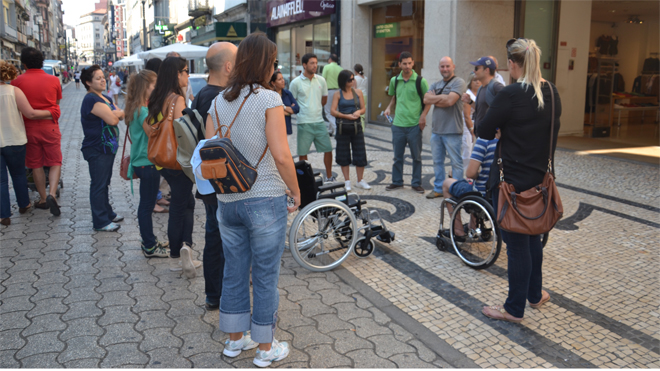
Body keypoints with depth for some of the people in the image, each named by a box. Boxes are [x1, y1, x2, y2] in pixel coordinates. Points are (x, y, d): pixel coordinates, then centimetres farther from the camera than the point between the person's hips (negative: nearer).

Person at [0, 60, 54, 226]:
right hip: (14, 141, 0)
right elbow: (30, 114, -14)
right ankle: (23, 205, 34)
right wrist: (50, 113, -1)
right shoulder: (14, 91, -12)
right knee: (18, 174, 20)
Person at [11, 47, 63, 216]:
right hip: (50, 126, 0)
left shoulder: (18, 81, -4)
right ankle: (52, 194, -14)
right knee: (55, 162, 7)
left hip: (29, 127, 0)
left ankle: (43, 199, 17)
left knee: (36, 165, 11)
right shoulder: (53, 80, -2)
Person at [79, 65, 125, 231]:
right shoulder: (92, 100, -17)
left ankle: (107, 213, 32)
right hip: (97, 150, -10)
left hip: (108, 147, 10)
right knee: (99, 185, -3)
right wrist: (117, 113, -3)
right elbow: (112, 120, -25)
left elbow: (121, 115, 10)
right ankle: (100, 222, 4)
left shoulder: (106, 98, 14)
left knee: (105, 182, 19)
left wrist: (115, 113, -12)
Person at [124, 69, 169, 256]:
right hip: (147, 163, -10)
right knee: (147, 204, -1)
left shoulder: (136, 107, 11)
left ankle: (149, 241, 31)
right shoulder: (142, 110, -19)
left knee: (147, 203, 18)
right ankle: (150, 248, 9)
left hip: (142, 162, 10)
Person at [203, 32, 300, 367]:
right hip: (265, 201, -5)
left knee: (234, 272, 17)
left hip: (227, 201, 6)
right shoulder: (268, 99, -11)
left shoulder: (218, 102, 6)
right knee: (265, 276, 7)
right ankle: (266, 348, 21)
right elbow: (281, 156, -17)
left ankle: (235, 339, 33)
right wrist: (296, 192, -5)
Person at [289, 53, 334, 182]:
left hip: (319, 121, 4)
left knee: (328, 149, 5)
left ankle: (329, 177, 20)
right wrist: (302, 111, -2)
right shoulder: (296, 83, -4)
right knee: (302, 153, 3)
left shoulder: (321, 80, 7)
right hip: (304, 123, -3)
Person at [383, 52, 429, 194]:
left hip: (415, 125, -3)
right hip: (398, 124, 3)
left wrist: (423, 116, -12)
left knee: (416, 156, 6)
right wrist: (389, 107, 4)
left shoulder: (420, 81, -5)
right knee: (397, 155, 10)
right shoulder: (394, 80, 7)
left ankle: (416, 183, 17)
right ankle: (397, 181, 23)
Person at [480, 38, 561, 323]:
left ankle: (514, 309, 18)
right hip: (541, 177, 7)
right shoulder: (552, 93, 4)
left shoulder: (510, 95, -20)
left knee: (516, 243, 3)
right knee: (532, 236, 22)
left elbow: (484, 132, -11)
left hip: (512, 180, -7)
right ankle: (535, 294, 39)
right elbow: (552, 133, 14)